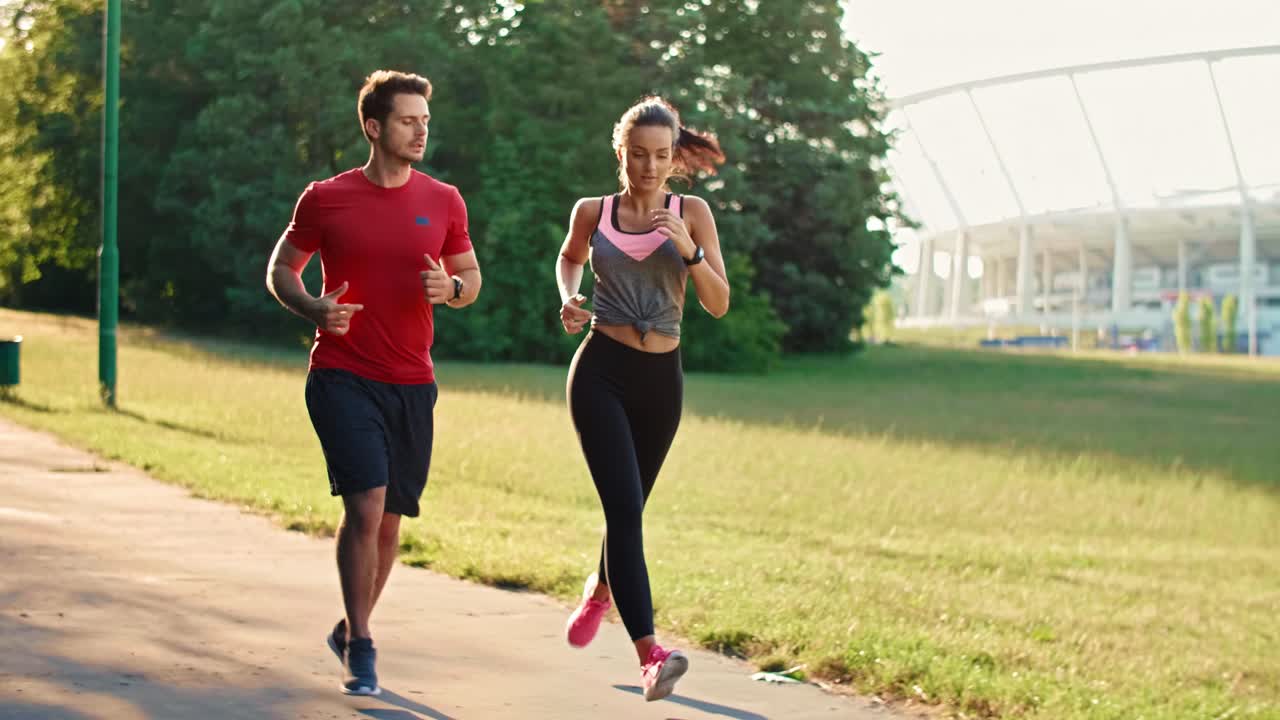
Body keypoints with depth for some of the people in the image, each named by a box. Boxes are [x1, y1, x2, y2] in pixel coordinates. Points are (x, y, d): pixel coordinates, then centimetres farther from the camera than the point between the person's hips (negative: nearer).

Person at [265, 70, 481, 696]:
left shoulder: (443, 202, 5)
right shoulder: (325, 199, -3)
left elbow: (471, 279, 14)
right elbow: (281, 270, 7)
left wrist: (451, 287, -10)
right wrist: (314, 309, -13)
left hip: (411, 385, 4)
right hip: (341, 379, -4)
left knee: (389, 519, 10)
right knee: (366, 504, -17)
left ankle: (350, 631, 32)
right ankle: (361, 648, -5)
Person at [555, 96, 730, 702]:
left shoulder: (692, 213, 0)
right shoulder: (593, 212, 1)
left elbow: (719, 304, -3)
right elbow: (570, 258, 23)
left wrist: (689, 251, -19)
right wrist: (568, 299, 2)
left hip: (661, 379, 2)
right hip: (602, 371, -2)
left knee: (628, 507, 17)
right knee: (624, 507, -17)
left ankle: (601, 590, 51)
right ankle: (649, 655, -25)